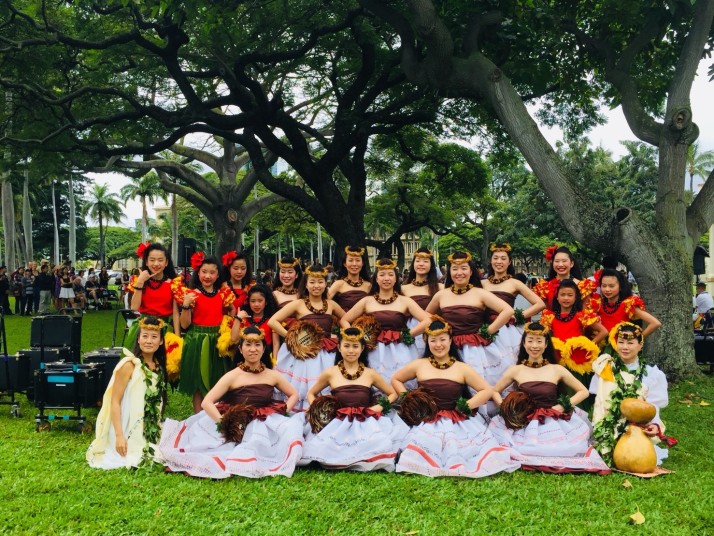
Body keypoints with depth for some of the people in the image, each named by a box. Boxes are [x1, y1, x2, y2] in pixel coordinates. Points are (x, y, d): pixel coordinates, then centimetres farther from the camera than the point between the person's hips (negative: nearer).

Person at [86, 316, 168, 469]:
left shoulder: (159, 366, 7)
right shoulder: (129, 365, -12)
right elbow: (115, 401, -15)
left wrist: (159, 430, 8)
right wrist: (119, 436, -22)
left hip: (150, 434, 6)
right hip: (129, 435, -6)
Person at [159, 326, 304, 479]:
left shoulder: (272, 375, 2)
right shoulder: (233, 376, -8)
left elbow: (294, 395, 15)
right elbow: (206, 402, -13)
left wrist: (282, 413, -3)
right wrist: (224, 423, -24)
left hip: (264, 425, 3)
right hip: (237, 425, -3)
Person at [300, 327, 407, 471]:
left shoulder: (370, 373, 7)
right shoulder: (330, 373, 4)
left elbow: (393, 394, 18)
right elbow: (311, 394, 19)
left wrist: (380, 406, -1)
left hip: (366, 423, 0)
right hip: (339, 424, 0)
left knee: (381, 444, -29)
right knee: (321, 446, -28)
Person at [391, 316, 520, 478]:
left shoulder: (461, 368, 4)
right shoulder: (419, 365, 7)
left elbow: (488, 390, 4)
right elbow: (395, 380, 20)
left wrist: (466, 406, -7)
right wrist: (408, 399, 5)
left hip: (459, 423, 0)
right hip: (428, 423, 1)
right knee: (422, 448, -27)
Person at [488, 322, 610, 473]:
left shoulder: (557, 370, 5)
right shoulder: (516, 370, 5)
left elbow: (583, 391, 11)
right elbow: (494, 392, 12)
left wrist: (563, 406, -4)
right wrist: (505, 408, -7)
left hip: (554, 423, 0)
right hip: (525, 424, 0)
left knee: (570, 447, -27)